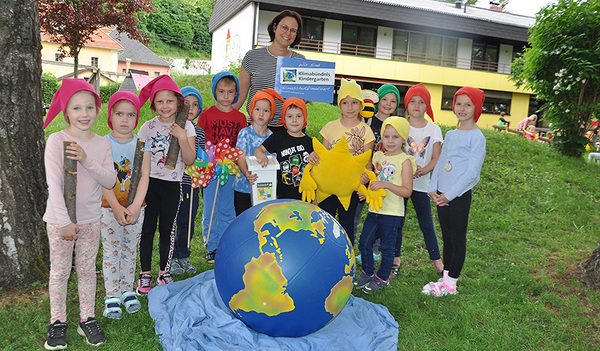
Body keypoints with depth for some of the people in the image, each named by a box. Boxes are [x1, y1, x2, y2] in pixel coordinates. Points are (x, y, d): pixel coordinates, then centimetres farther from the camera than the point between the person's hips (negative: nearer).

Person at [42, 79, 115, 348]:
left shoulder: (102, 144, 0)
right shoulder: (57, 140, -11)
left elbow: (110, 182, -7)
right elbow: (54, 183, -15)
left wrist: (87, 160, -21)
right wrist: (64, 221, -17)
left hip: (90, 219, 3)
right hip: (60, 219, -3)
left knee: (87, 269, 11)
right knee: (60, 271, 6)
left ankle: (87, 319, 23)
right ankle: (57, 322, 22)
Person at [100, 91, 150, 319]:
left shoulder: (142, 145, 0)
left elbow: (144, 176, -6)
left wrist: (135, 206, -16)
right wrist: (117, 207, -18)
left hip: (135, 208, 2)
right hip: (109, 208, -2)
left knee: (130, 250, 13)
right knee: (111, 251, 5)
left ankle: (127, 290, 27)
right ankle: (112, 295, 16)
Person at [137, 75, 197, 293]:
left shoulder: (186, 127, 0)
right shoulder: (148, 127, 1)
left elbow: (189, 160, -5)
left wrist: (182, 137, -16)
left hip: (173, 183, 0)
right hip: (149, 182, 0)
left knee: (167, 230, 8)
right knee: (147, 228, 2)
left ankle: (164, 272, 23)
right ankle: (145, 274, 15)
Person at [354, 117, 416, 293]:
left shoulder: (405, 161, -11)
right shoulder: (378, 156, 6)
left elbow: (407, 191, -16)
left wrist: (386, 185, -26)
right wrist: (366, 179, -2)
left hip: (392, 213, -6)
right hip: (374, 209, 6)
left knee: (387, 247, 8)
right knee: (364, 243, 12)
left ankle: (382, 279, 26)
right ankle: (367, 273, 32)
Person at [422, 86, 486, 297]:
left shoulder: (477, 137, -10)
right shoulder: (450, 135, 11)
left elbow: (472, 172, -15)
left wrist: (449, 195, -15)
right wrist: (433, 189, 2)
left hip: (460, 196, -6)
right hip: (442, 196, 7)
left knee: (458, 239, 3)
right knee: (447, 238, 15)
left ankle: (451, 283, 13)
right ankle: (446, 277, 26)